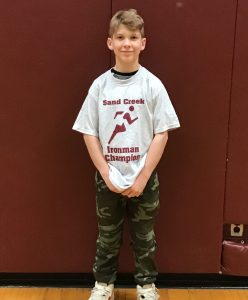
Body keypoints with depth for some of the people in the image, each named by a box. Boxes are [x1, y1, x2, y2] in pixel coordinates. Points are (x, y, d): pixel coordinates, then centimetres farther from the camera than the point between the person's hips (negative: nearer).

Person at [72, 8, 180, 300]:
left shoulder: (152, 84, -7)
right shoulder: (100, 85, -4)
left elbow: (161, 134, -8)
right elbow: (89, 133, -2)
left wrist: (142, 177, -12)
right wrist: (106, 174, -10)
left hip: (144, 178, -1)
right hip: (108, 179, 1)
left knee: (144, 237, 14)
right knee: (107, 236, 16)